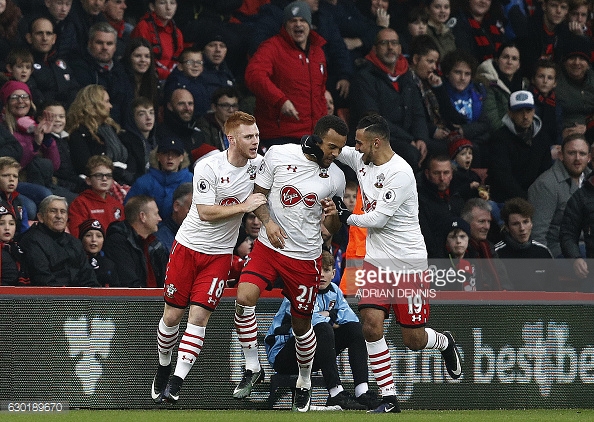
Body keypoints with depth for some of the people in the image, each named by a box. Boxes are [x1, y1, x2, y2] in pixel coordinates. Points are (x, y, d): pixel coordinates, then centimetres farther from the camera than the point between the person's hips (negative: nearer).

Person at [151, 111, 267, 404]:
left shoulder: (259, 164, -5)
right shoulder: (208, 168, -18)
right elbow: (205, 212, -22)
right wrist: (244, 206, -23)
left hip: (220, 253, 2)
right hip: (188, 246, -2)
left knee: (198, 316, -10)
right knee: (172, 314, 3)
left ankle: (175, 385, -9)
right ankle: (163, 366, 29)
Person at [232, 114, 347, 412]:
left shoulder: (335, 177, -1)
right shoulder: (278, 154, -6)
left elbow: (333, 229, 10)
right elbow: (258, 194, 4)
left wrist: (333, 216, -14)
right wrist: (268, 222, -13)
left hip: (305, 257, 1)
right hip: (269, 246, -1)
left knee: (301, 324, 6)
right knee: (244, 298, -23)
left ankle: (304, 381, 32)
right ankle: (252, 368, -5)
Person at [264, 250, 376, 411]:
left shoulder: (333, 291, 8)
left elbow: (351, 318, -3)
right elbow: (309, 319, -32)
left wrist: (328, 317, -16)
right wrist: (327, 318, -13)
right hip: (282, 354, -8)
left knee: (354, 328, -4)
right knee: (322, 329, -33)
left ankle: (362, 393, -19)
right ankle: (336, 395, -39)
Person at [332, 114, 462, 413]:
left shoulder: (400, 173, -20)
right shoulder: (361, 159, 3)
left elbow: (378, 219, -20)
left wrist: (347, 217, -3)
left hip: (408, 262, -6)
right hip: (376, 261, 6)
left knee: (413, 340, 0)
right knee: (371, 323, -14)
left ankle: (444, 343, 38)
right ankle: (389, 399, -6)